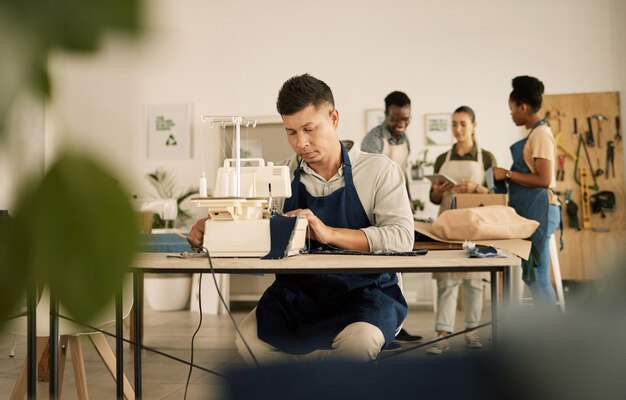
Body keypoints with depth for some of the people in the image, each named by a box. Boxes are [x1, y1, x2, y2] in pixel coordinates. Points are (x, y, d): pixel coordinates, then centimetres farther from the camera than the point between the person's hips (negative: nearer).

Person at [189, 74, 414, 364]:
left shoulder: (379, 170, 1)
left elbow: (402, 237, -12)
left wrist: (329, 233, -24)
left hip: (363, 289, -3)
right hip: (297, 290, 3)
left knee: (359, 339, -36)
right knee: (249, 339, -25)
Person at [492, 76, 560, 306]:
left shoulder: (540, 134, -13)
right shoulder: (534, 133, 16)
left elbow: (544, 180, -20)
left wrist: (508, 174, -14)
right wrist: (508, 176, 14)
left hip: (538, 209, -10)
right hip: (529, 209, 10)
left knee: (537, 276, -6)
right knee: (532, 275, 13)